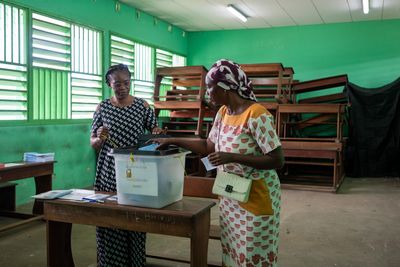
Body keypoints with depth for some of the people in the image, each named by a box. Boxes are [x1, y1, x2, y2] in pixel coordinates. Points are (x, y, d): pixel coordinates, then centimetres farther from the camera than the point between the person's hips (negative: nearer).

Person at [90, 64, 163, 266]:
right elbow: (93, 144, 6)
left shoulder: (142, 106, 1)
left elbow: (154, 133, 8)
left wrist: (157, 134, -16)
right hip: (109, 174, 1)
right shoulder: (102, 108, 3)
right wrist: (100, 138, -17)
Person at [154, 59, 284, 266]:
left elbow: (277, 161, -21)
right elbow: (208, 147, 16)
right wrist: (172, 141, 11)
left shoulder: (257, 115, -20)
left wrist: (232, 157, -26)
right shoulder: (222, 113, 5)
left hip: (256, 197, -7)